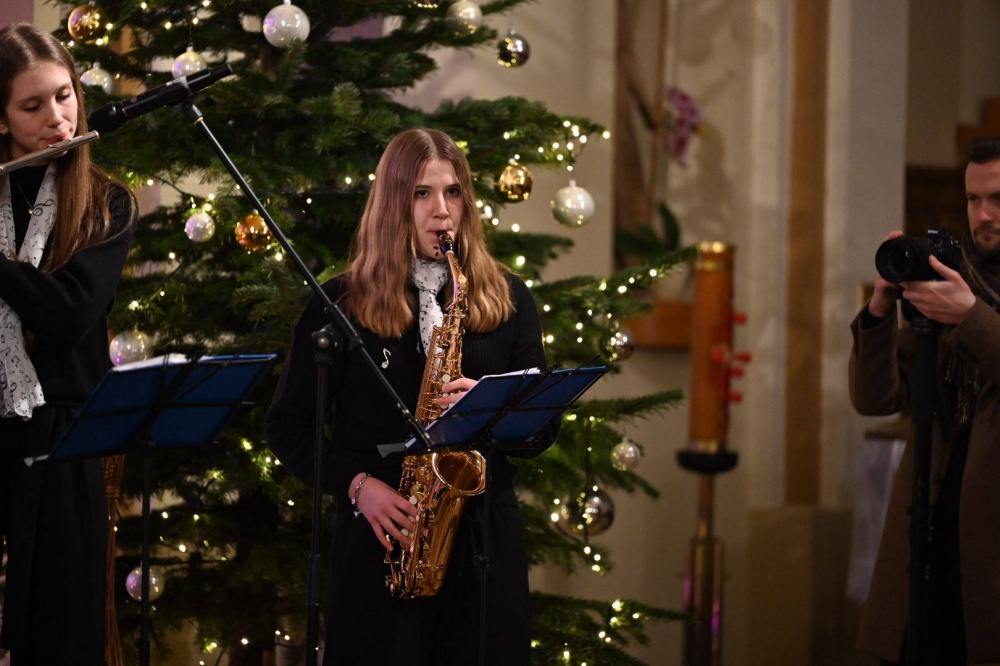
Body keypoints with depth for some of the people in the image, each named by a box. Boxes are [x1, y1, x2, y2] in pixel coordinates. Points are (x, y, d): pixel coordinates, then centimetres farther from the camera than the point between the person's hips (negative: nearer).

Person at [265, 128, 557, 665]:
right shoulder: (343, 303, 3)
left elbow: (542, 428, 7)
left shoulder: (507, 299, 8)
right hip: (377, 541, -1)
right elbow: (287, 424, 4)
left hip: (484, 540, 2)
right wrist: (355, 484, -10)